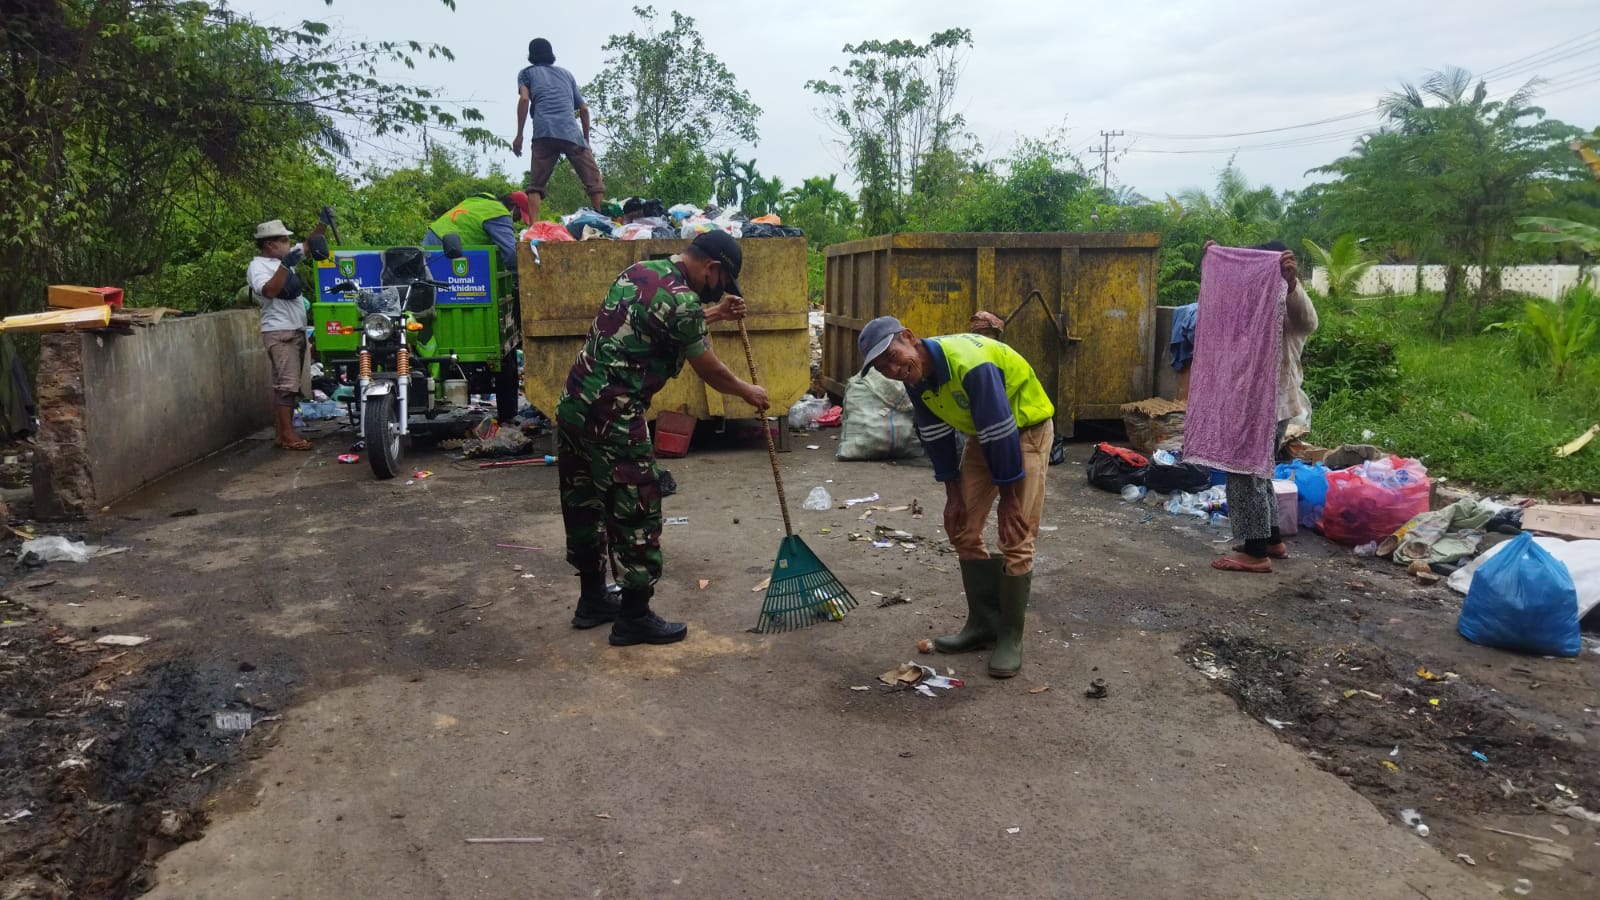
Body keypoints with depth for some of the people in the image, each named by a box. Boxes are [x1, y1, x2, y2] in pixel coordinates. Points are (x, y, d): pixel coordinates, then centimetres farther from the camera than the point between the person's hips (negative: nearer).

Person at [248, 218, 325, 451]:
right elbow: (269, 291, -25)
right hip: (279, 333, -9)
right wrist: (284, 266, -26)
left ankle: (281, 433, 12)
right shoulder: (257, 266, -8)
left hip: (296, 331, 9)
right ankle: (287, 434, -12)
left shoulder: (283, 258, 17)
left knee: (288, 384, 8)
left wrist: (322, 224, 10)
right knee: (287, 384, -13)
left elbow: (308, 246, 24)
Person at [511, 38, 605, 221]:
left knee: (536, 185, 1)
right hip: (572, 133, 1)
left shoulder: (526, 73, 22)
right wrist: (586, 140, 30)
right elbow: (583, 109, 24)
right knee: (593, 181, 0)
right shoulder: (566, 74, 30)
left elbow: (524, 99, 3)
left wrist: (519, 135, 2)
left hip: (544, 134, -1)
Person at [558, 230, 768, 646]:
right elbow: (708, 369, -3)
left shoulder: (638, 270, 12)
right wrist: (747, 391, 15)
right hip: (613, 419, -9)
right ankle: (634, 618, 11)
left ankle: (592, 601, 31)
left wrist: (711, 314, 35)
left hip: (574, 405, 10)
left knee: (584, 506, 17)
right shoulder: (681, 299, -14)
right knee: (637, 512, 2)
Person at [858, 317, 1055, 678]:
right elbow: (936, 435, 1)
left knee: (1015, 539, -9)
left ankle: (1010, 637, 4)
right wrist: (953, 494, 2)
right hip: (982, 434, 8)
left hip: (1026, 429, -8)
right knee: (962, 528, 6)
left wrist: (1010, 498, -22)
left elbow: (1002, 434, -31)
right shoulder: (915, 377, -11)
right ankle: (984, 623, 19)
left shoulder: (969, 364, -36)